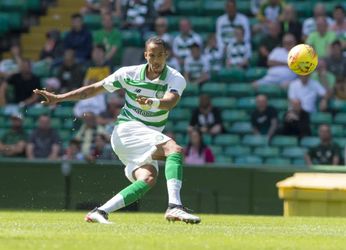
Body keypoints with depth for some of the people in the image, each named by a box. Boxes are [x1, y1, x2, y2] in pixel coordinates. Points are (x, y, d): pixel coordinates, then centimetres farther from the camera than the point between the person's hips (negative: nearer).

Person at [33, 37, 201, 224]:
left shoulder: (176, 79, -4)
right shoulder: (129, 74, -2)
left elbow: (171, 101, -28)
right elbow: (93, 89, 8)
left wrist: (154, 103, -51)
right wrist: (58, 98, 5)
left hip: (150, 139, 3)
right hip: (127, 129, -3)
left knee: (148, 178, -26)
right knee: (174, 149, -29)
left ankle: (100, 212, -21)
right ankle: (174, 206, -45)